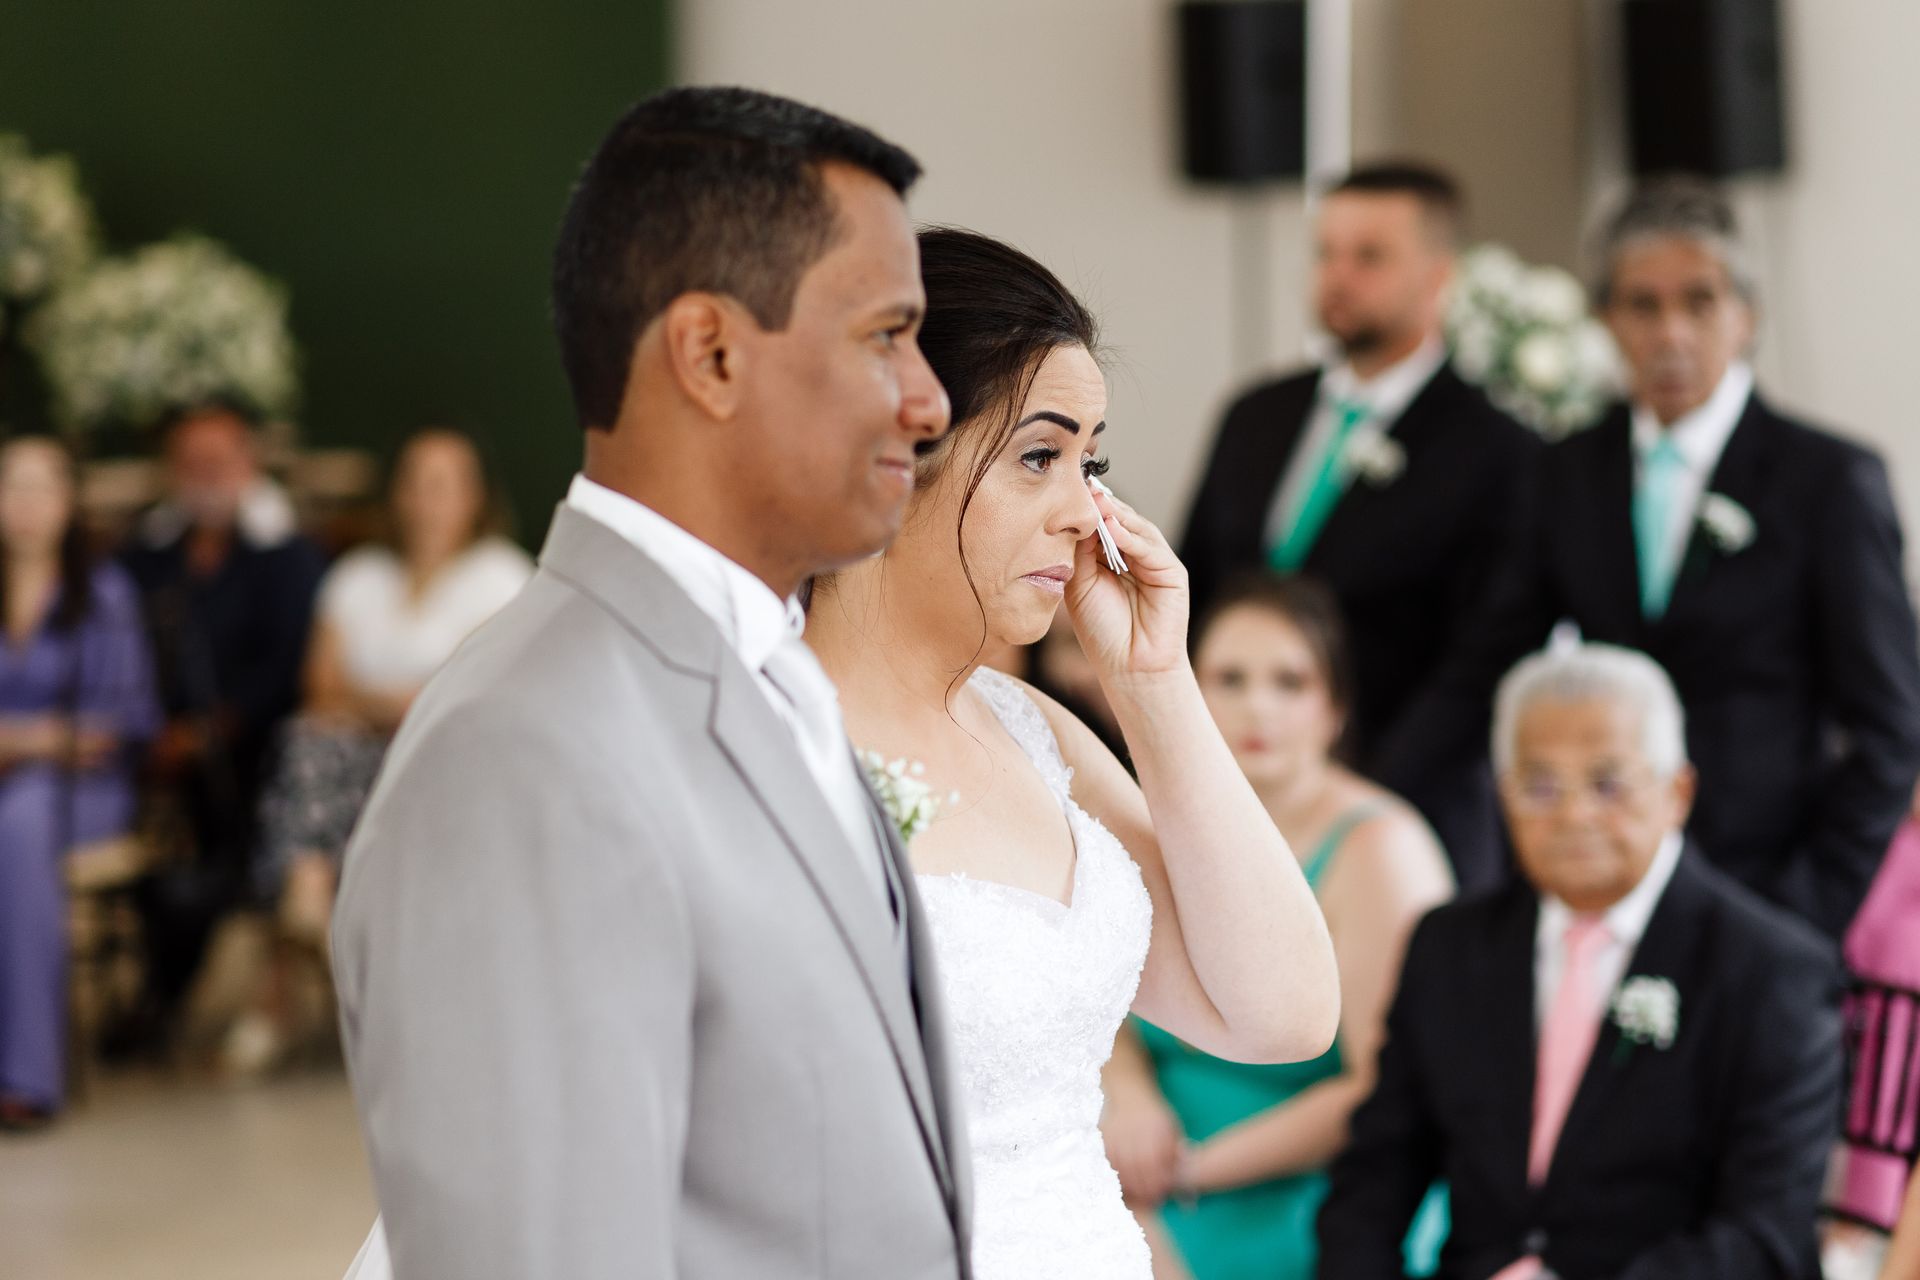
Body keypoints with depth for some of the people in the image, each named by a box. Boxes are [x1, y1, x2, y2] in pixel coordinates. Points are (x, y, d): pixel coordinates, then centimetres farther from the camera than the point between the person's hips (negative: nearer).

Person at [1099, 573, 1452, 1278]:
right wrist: (1128, 1095, -9)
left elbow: (1383, 1093, -15)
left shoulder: (1377, 849, -10)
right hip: (1159, 1205, 6)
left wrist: (1197, 1166, -13)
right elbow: (1112, 1014, 13)